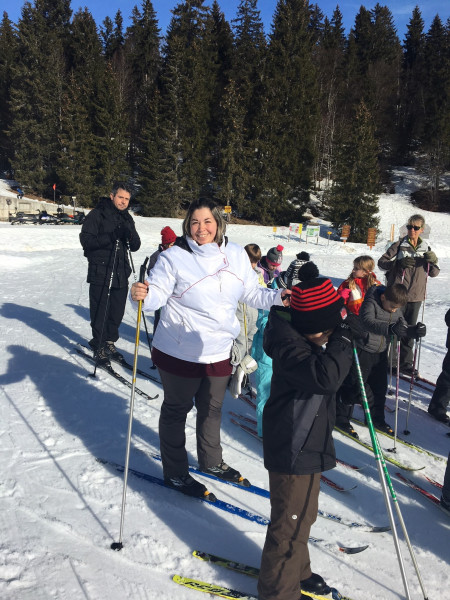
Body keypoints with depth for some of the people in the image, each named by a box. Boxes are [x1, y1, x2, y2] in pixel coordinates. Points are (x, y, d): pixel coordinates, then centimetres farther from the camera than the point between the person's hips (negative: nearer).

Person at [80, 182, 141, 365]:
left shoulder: (127, 218, 14)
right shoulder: (97, 214, -4)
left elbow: (135, 247, 9)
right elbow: (86, 239, -13)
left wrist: (130, 236, -13)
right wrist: (110, 237, -24)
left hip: (121, 273, 6)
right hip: (100, 273, -5)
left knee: (117, 311, 11)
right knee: (100, 312, 0)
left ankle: (109, 343, 27)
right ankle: (98, 346, 14)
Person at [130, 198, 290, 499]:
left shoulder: (236, 254, 0)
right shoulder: (174, 257, -14)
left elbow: (251, 292, 9)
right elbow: (157, 293, -16)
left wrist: (278, 297, -6)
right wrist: (142, 295, -37)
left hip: (220, 352, 5)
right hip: (179, 352, -5)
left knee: (212, 409, 23)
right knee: (177, 409, 12)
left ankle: (212, 461, 46)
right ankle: (175, 472, 32)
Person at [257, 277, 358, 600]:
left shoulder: (305, 340, 4)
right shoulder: (290, 346, -27)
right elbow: (325, 376, -41)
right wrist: (342, 339, -32)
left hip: (309, 446, 10)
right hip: (293, 451, -10)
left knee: (304, 514, 26)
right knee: (291, 522, 8)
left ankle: (296, 570, 48)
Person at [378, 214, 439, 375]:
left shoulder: (426, 249, 9)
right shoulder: (399, 245, -2)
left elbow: (434, 273, 11)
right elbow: (382, 262, -4)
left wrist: (433, 262, -11)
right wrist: (399, 263, -20)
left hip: (415, 297, 4)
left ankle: (405, 363, 21)